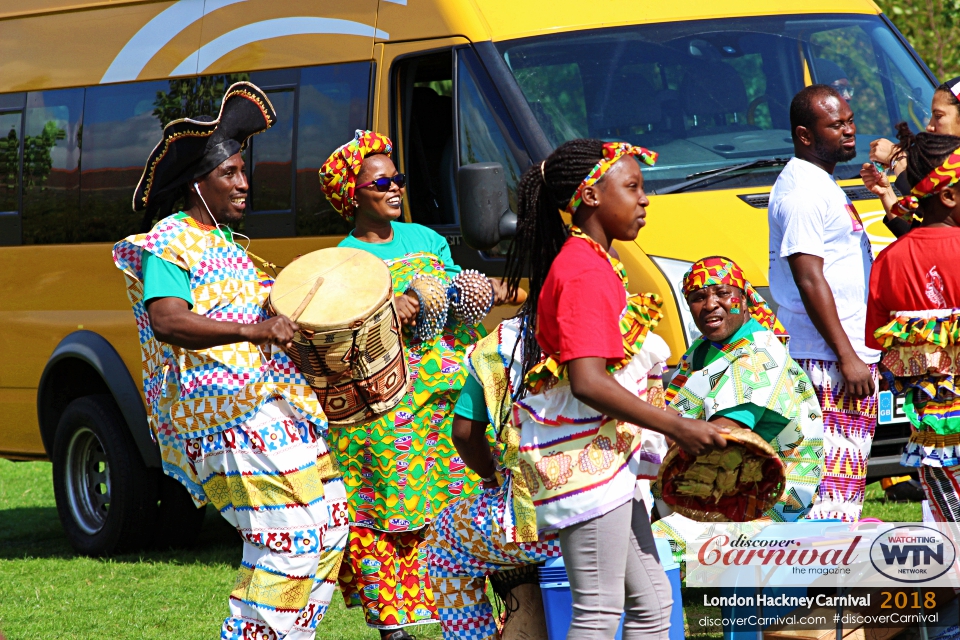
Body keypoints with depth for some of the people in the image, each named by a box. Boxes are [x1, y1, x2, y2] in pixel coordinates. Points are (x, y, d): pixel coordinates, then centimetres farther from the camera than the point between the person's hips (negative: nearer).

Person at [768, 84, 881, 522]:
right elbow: (809, 280, -21)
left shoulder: (820, 183, 19)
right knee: (838, 468, -12)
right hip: (830, 358, -11)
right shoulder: (802, 192, -15)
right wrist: (847, 356, -22)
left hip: (848, 355, 11)